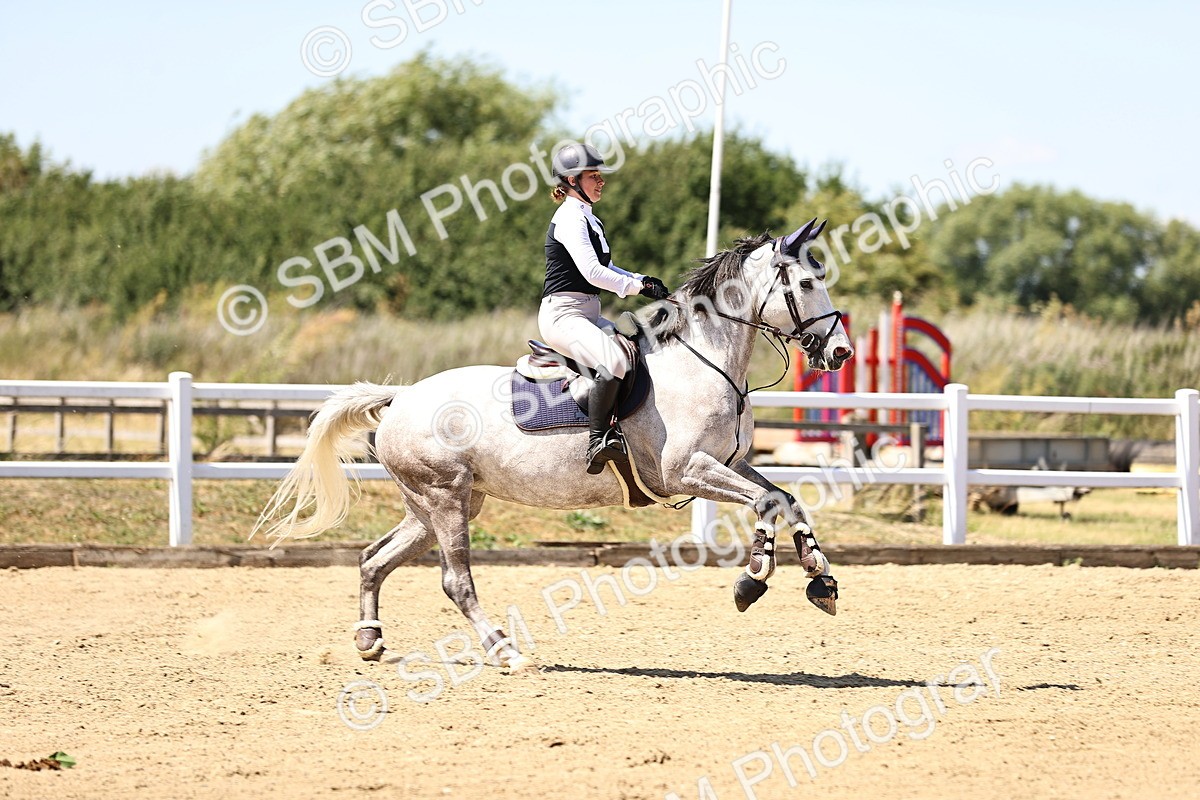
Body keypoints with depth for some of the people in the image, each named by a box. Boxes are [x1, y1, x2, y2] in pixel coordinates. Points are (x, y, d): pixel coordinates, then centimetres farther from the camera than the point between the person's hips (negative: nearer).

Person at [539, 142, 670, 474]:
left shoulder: (587, 218, 19)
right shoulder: (570, 217, -11)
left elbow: (603, 268, 25)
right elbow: (593, 272, -20)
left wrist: (641, 279, 8)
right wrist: (640, 287, -15)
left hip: (587, 315, 11)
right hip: (563, 314, -11)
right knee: (615, 362, -32)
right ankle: (598, 441, -31)